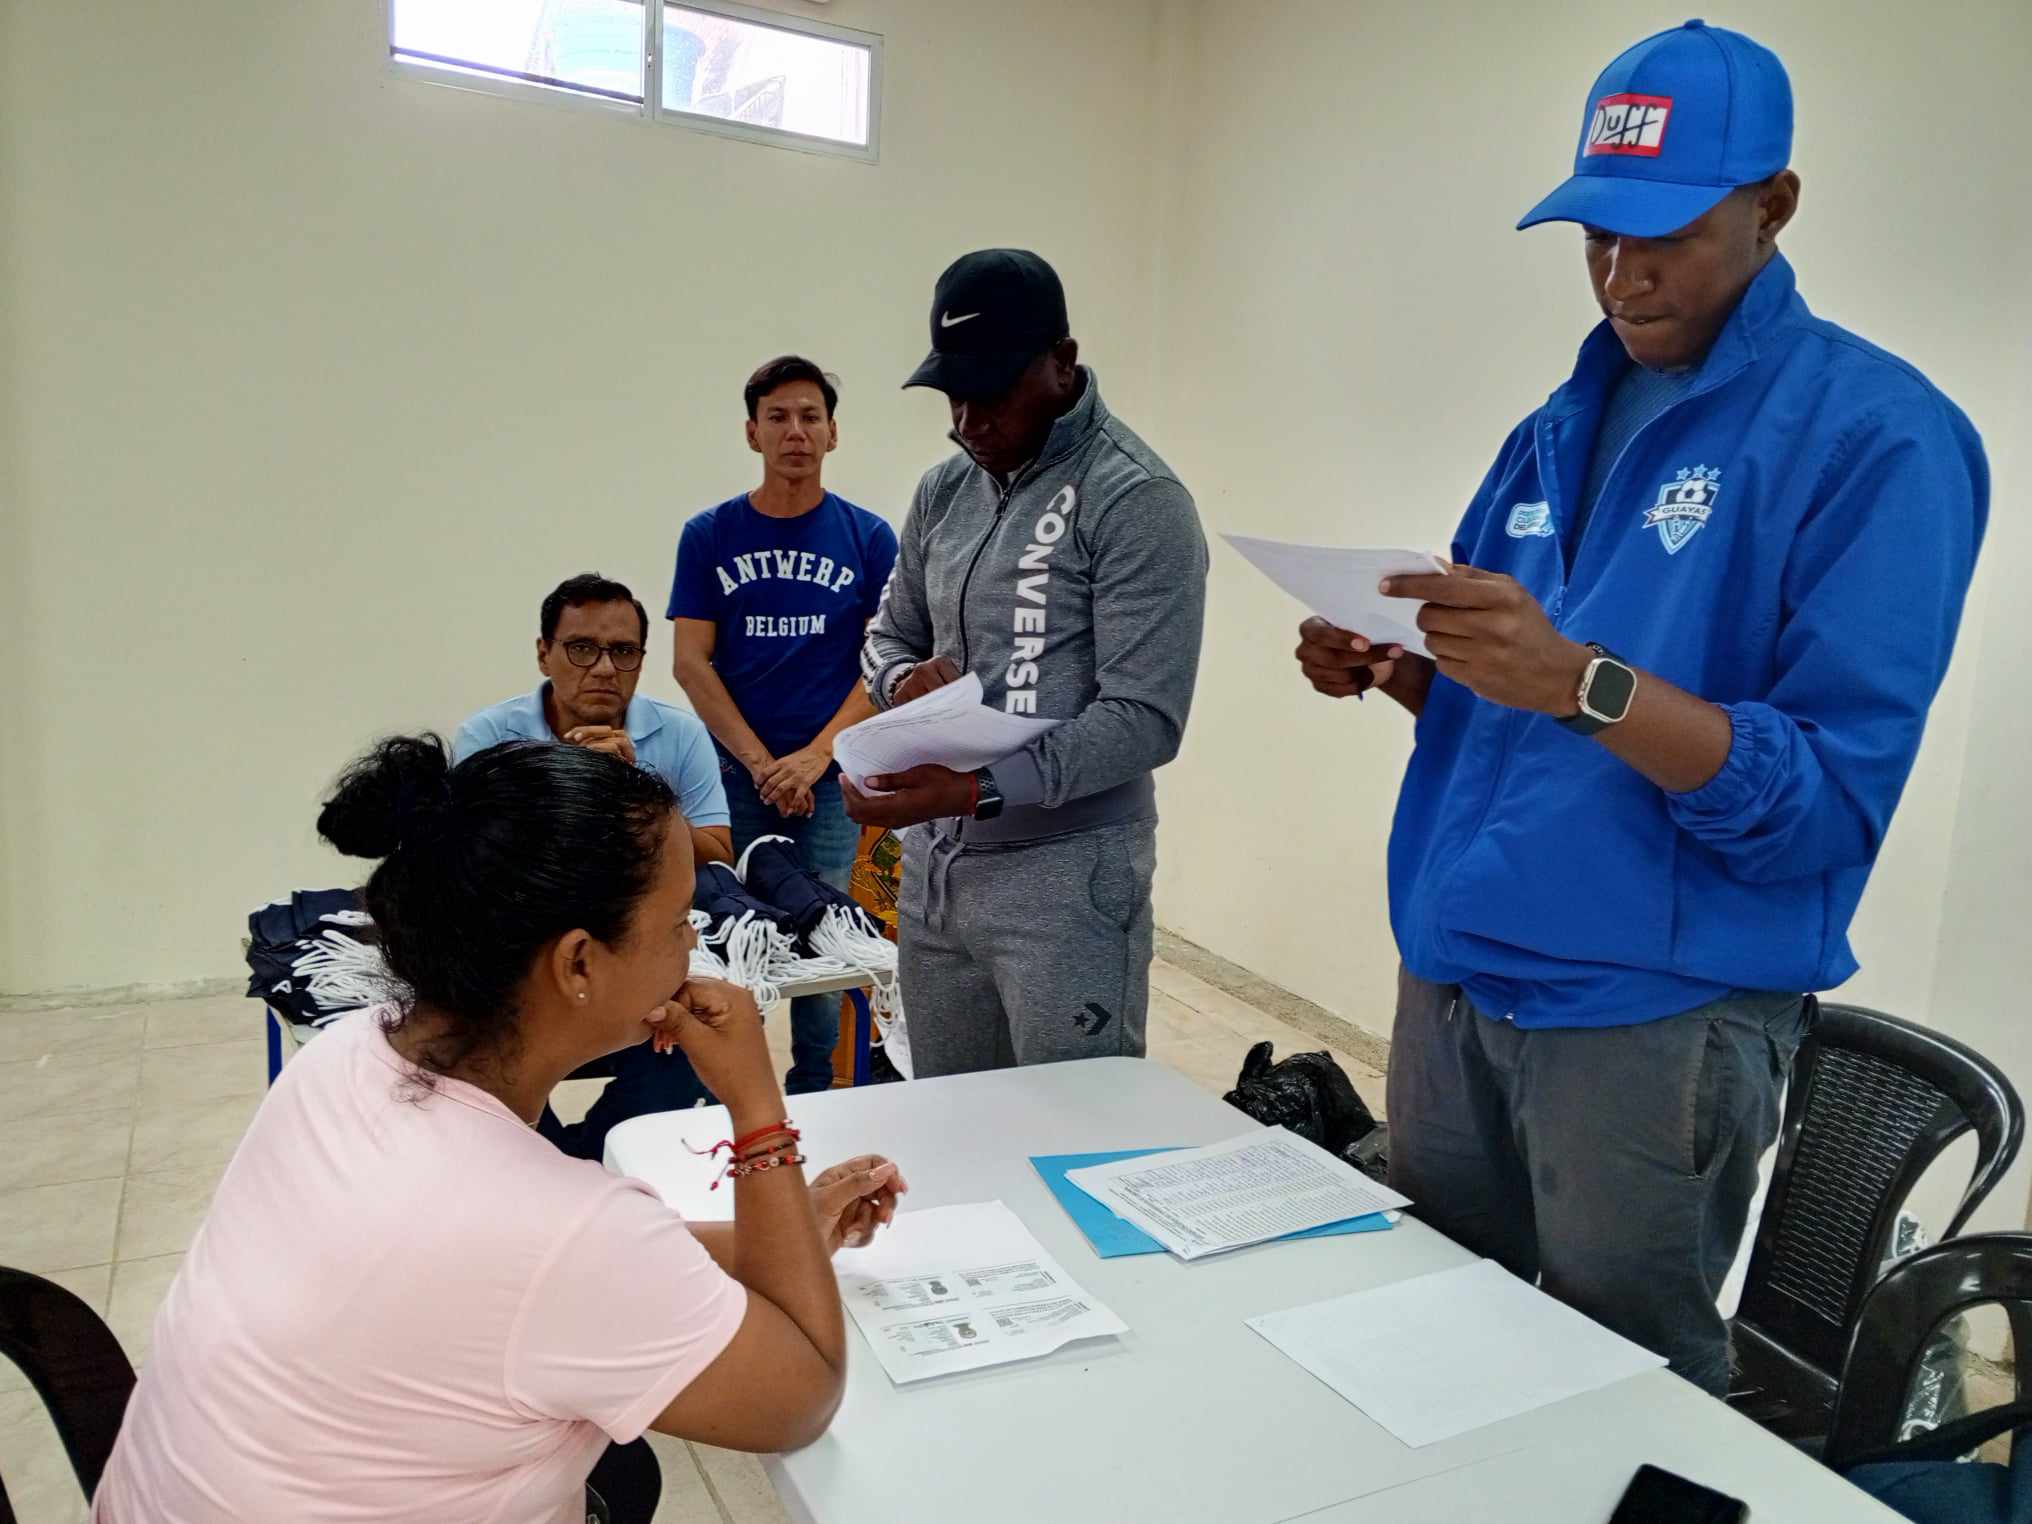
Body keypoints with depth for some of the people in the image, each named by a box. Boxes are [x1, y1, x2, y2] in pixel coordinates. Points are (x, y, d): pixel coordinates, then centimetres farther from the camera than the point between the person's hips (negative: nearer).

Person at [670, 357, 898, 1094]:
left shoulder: (869, 537, 1)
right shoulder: (709, 535, 3)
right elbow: (689, 661, -1)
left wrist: (813, 757, -10)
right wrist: (762, 764, -8)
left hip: (831, 777, 0)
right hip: (734, 774, 1)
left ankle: (812, 1094, 19)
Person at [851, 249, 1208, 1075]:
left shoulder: (1136, 500, -13)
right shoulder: (943, 490, 9)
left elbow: (1145, 720, -19)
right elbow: (887, 635, 19)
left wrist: (977, 789, -28)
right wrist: (905, 681, -6)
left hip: (1064, 878, -6)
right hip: (933, 869, 7)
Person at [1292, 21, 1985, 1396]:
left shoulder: (1874, 433, -12)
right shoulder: (1562, 429, 9)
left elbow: (1829, 802, -18)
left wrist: (1578, 680, -32)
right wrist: (1392, 672, -5)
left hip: (1658, 1011, -6)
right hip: (1451, 972, 7)